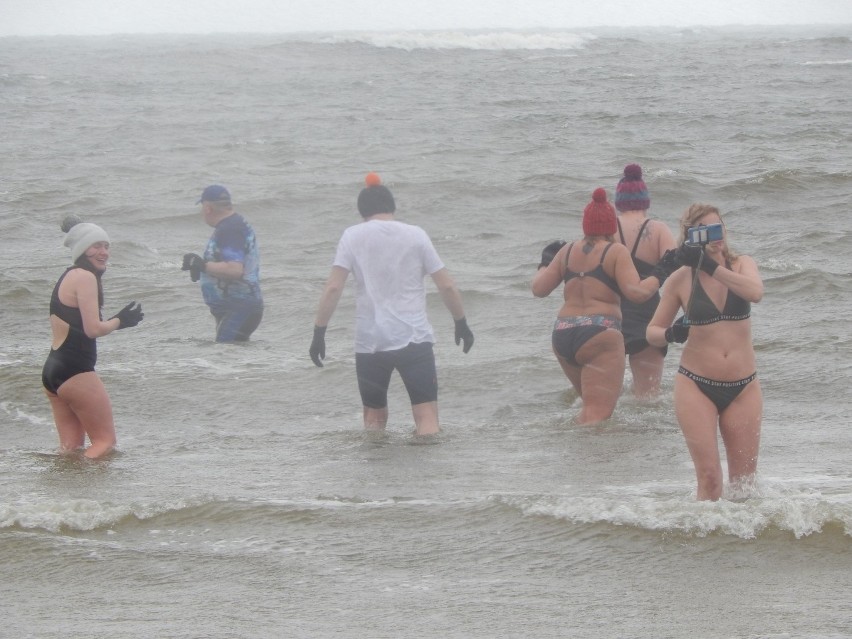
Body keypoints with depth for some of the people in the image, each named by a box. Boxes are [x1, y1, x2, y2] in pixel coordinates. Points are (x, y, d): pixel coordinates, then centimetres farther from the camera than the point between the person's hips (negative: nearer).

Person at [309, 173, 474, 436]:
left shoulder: (353, 236, 2)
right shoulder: (416, 235, 3)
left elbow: (333, 288, -6)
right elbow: (447, 286, 3)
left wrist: (319, 333, -2)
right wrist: (461, 323, 16)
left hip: (370, 342, 1)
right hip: (414, 340, -1)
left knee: (374, 417, 16)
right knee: (426, 416, -3)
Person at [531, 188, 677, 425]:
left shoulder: (567, 251, 12)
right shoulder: (616, 252, -3)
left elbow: (539, 288, 15)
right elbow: (636, 292, -12)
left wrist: (545, 262, 33)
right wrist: (661, 274, 2)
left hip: (562, 336, 6)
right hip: (599, 336, -6)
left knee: (591, 406, 22)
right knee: (598, 413, -11)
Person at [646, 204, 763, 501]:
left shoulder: (741, 265, 2)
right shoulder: (681, 279, -1)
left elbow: (755, 292, -22)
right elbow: (652, 331, 6)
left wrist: (710, 267, -26)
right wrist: (670, 334, -17)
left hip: (743, 387, 2)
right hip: (696, 385, -2)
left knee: (744, 479, 5)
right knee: (709, 476, -12)